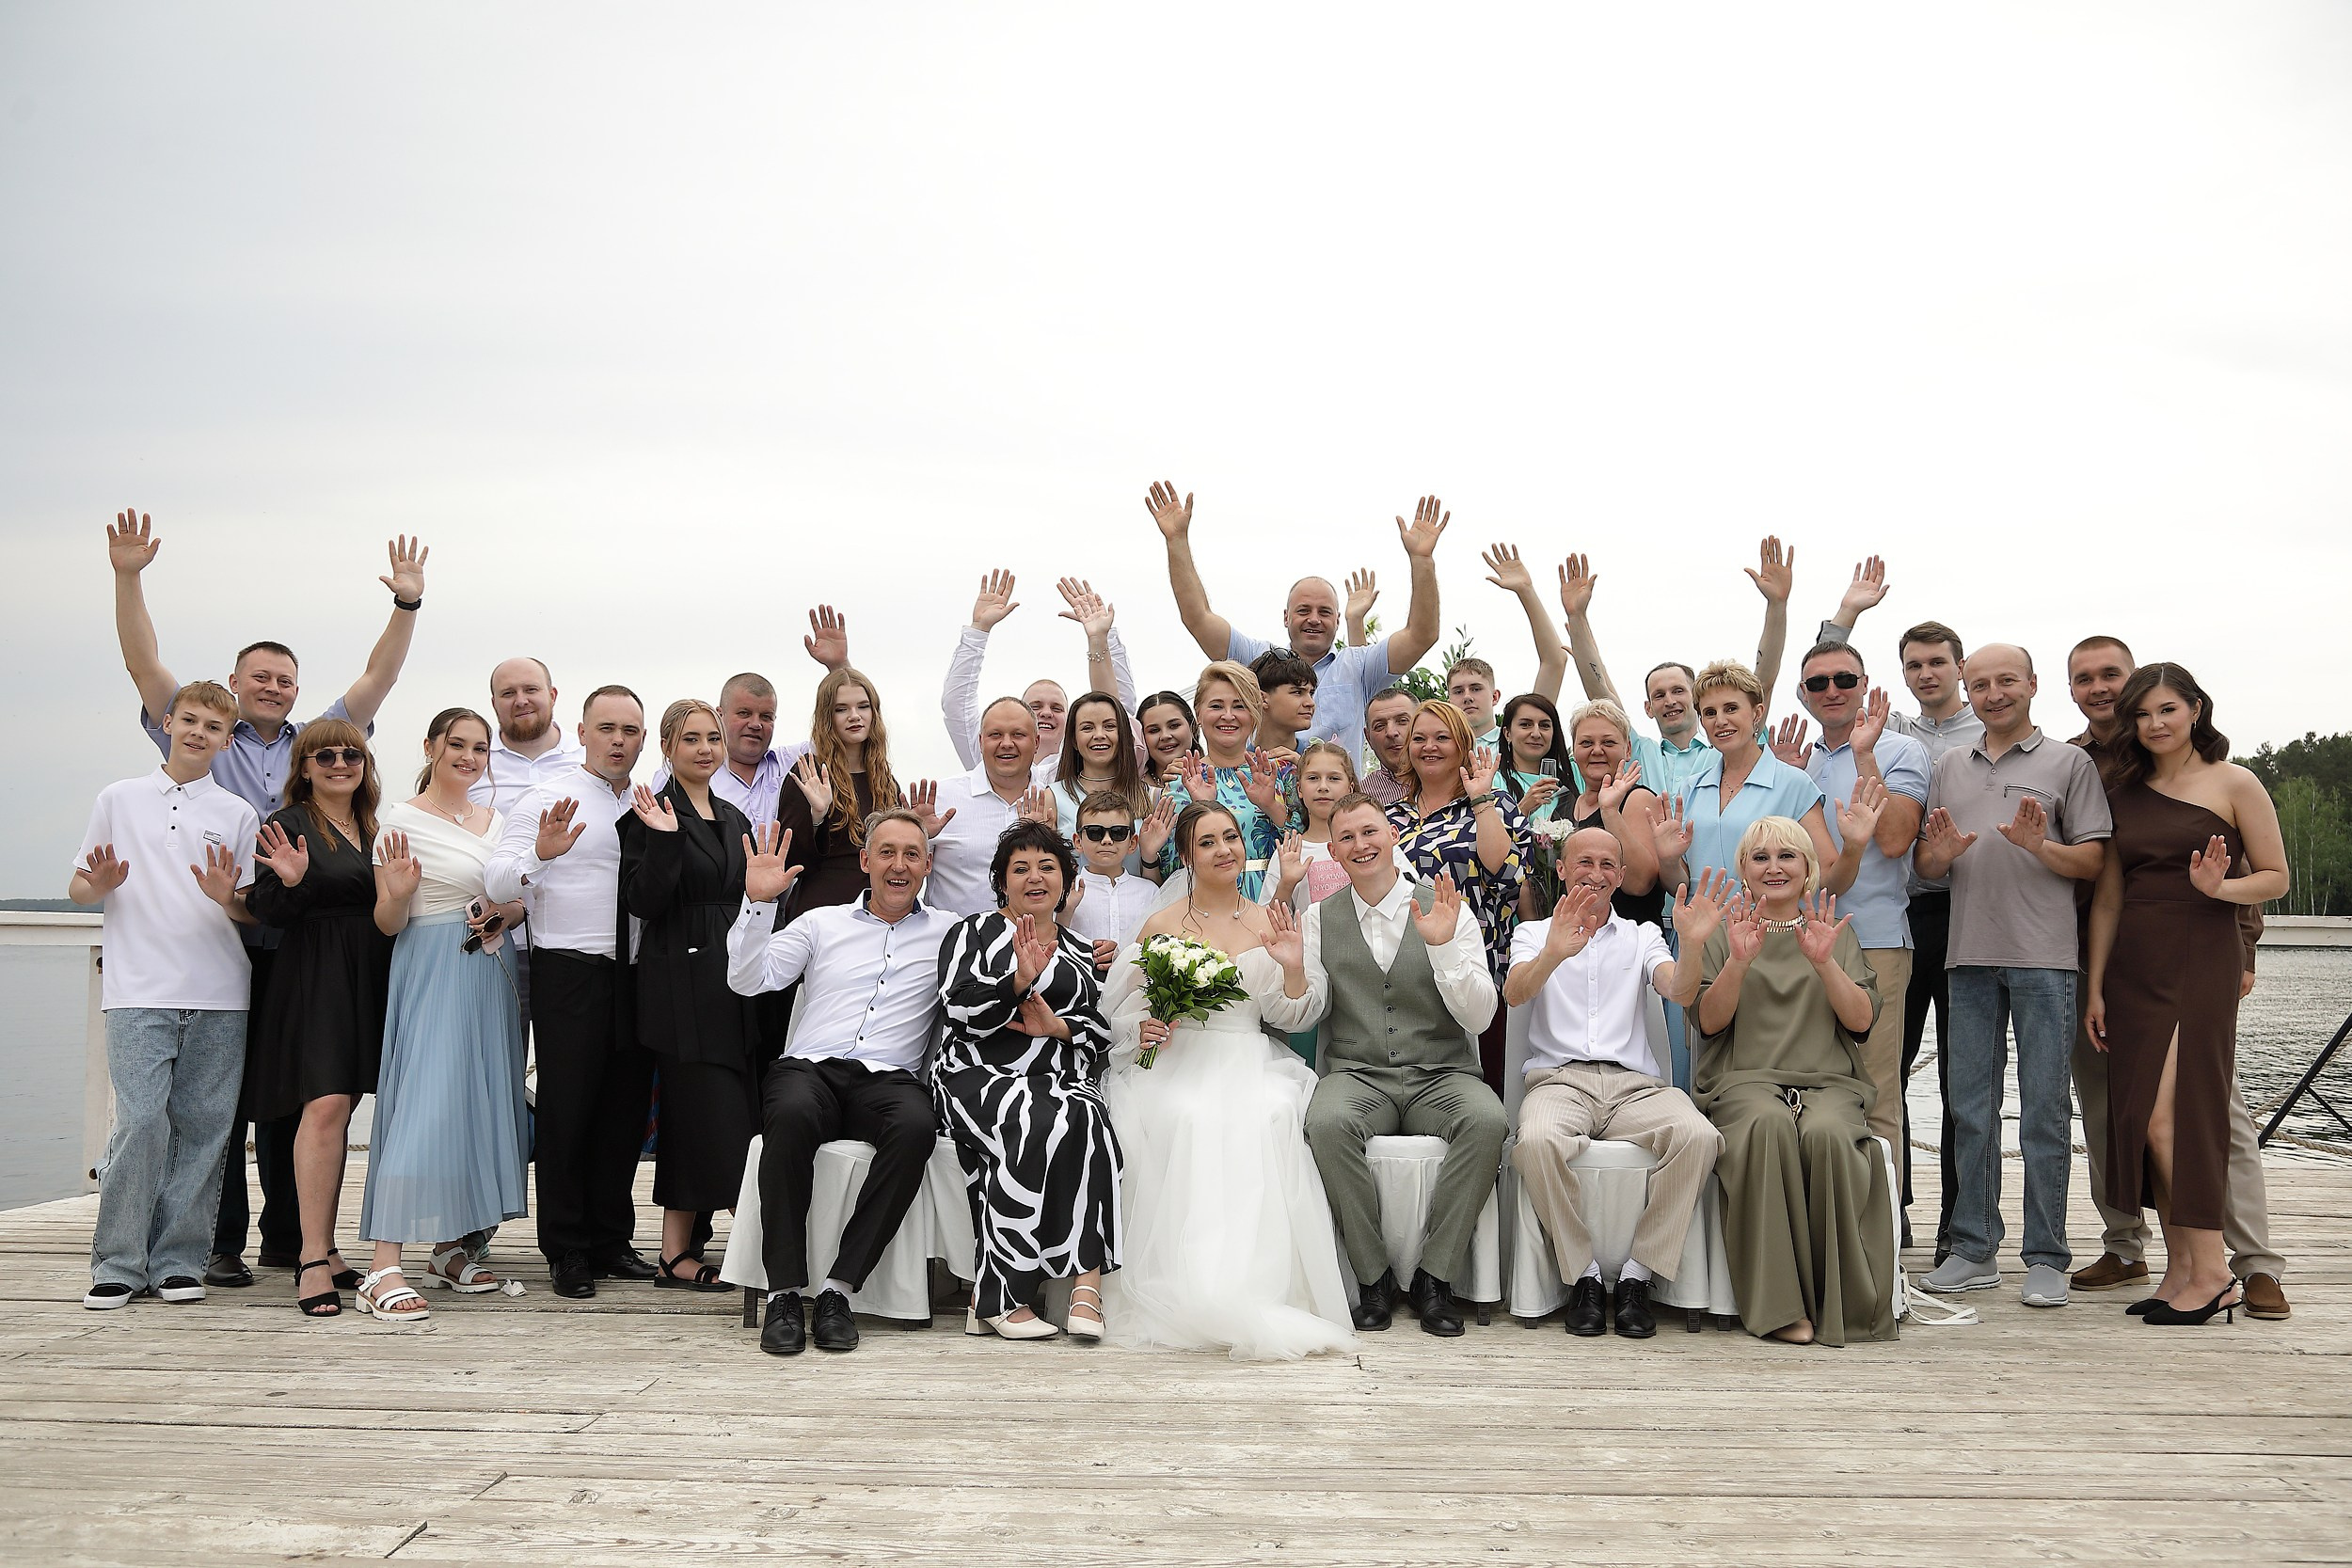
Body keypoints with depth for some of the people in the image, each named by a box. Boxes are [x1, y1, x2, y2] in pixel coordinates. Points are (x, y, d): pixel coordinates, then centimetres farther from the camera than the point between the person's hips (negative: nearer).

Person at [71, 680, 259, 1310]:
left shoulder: (238, 813, 12)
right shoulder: (119, 798, 12)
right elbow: (77, 886, 14)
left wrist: (226, 897, -12)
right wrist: (100, 886, -8)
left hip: (220, 996, 1)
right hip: (139, 990, -1)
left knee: (203, 1127, 0)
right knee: (142, 1120, -11)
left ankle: (175, 1262, 9)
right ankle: (117, 1263, 1)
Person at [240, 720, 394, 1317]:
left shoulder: (374, 828, 16)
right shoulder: (287, 825, -3)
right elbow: (268, 913, -8)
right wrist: (290, 881, -25)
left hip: (368, 980, 7)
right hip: (314, 979, -6)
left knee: (341, 1111, 11)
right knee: (325, 1106, -15)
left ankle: (325, 1248, 18)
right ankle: (313, 1261, -12)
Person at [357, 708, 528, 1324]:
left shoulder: (496, 822, 14)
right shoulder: (401, 820, -3)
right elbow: (388, 924, -4)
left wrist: (504, 914, 0)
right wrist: (400, 892, -24)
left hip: (488, 973, 7)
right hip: (430, 972, -6)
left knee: (480, 1102, 7)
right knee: (423, 1105, -15)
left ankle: (450, 1248, 19)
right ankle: (383, 1267, -15)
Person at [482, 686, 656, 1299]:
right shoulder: (546, 801, -2)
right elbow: (497, 880, -12)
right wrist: (540, 853, -30)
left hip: (635, 973, 5)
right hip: (570, 973, -5)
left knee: (625, 1110, 9)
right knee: (567, 1109, -2)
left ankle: (612, 1241, 20)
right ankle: (567, 1251, 8)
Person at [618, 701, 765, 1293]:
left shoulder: (734, 819, 17)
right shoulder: (651, 817, -5)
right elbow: (643, 902, -14)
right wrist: (664, 838, -23)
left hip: (733, 986, 7)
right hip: (682, 988, -7)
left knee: (692, 1119, 7)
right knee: (717, 1117, -8)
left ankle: (678, 1251, 12)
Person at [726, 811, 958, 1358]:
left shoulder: (949, 932, 19)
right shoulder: (821, 923, 20)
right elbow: (749, 980, 9)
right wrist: (759, 902, -2)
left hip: (888, 1080, 0)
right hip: (808, 1067, 0)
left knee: (916, 1126, -36)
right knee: (793, 1114, -37)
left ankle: (839, 1290, -29)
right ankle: (784, 1292, -29)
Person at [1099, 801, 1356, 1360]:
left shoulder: (1268, 923, 12)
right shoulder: (1161, 925, 8)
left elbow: (1289, 1016, 6)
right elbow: (1121, 1010, 9)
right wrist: (1144, 1027, -12)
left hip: (1250, 1062, 1)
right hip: (1178, 1061, -1)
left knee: (1267, 1118, -32)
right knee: (1190, 1120, -34)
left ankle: (1256, 1288, -26)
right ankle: (1193, 1292, -27)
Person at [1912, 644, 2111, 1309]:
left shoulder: (2069, 763, 7)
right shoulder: (1948, 768, 18)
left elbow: (2092, 862, 2)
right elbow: (1923, 867, 17)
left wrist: (2038, 845, -16)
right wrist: (1941, 850, -5)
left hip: (2044, 959, -4)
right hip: (1970, 956, 4)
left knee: (2044, 1111, -2)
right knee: (1971, 1109, 6)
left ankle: (2046, 1259, 5)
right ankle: (1973, 1252, 14)